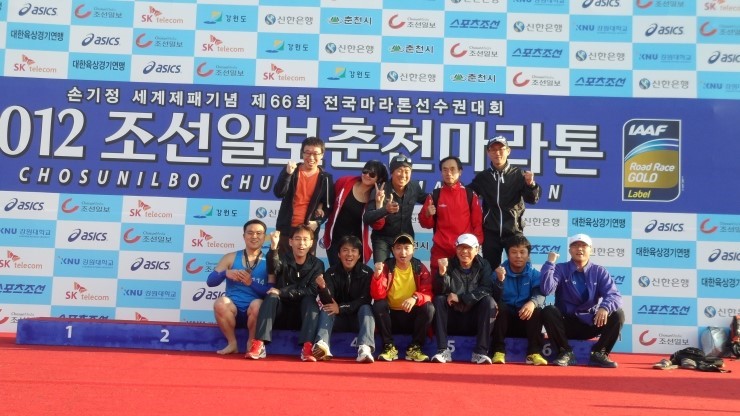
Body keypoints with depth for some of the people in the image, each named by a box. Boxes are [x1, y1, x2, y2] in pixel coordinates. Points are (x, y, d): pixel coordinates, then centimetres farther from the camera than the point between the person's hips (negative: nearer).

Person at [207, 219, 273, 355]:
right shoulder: (230, 258, 10)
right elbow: (210, 281, 5)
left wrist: (251, 283, -20)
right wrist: (225, 273, -15)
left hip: (254, 313, -1)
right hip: (233, 312, 1)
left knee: (257, 304, -34)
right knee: (220, 302, -30)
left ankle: (252, 343, -6)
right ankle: (232, 343, -8)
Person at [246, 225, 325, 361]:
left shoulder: (317, 265, -1)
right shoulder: (283, 259, -1)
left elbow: (313, 291, -16)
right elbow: (273, 268, -26)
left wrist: (282, 292, -24)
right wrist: (273, 247, -46)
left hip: (302, 315, 0)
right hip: (280, 313, 0)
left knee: (310, 299, -27)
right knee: (271, 296, -26)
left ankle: (307, 347, -40)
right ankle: (259, 345, -37)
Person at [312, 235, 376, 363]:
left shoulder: (367, 272, -9)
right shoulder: (331, 273, -6)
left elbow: (365, 300, -14)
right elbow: (327, 301, -15)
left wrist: (341, 308, -23)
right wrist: (322, 288, -37)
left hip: (358, 318, -1)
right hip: (338, 319, 2)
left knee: (366, 308, -30)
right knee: (326, 309, -25)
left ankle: (365, 348, -51)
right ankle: (322, 345, -48)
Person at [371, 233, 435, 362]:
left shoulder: (420, 268, -5)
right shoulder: (386, 267, -7)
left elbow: (428, 293, -13)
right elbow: (378, 295, -16)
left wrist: (415, 298, -35)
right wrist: (377, 275, -34)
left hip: (412, 316, 0)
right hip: (391, 316, 0)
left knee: (429, 307, -27)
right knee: (378, 305, -28)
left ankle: (415, 347, -11)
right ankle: (389, 346, -14)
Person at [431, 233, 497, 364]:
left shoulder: (483, 265, -1)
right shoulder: (449, 264, -2)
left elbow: (486, 289, -15)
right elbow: (440, 291, -13)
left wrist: (460, 298, -22)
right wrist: (442, 272, -32)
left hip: (475, 317, 0)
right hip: (452, 316, 0)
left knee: (489, 301, -25)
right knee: (439, 300, -24)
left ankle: (481, 352, -24)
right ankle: (443, 350, -24)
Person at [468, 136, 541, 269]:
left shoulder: (518, 174, 1)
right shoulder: (482, 177, 6)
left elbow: (532, 199, -7)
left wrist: (530, 184, -27)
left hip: (514, 231, -1)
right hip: (490, 232, 1)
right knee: (491, 269, 7)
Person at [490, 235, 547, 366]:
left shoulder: (534, 274, 2)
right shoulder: (500, 271, 0)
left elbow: (540, 295, -17)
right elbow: (495, 298, -15)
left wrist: (532, 303, -41)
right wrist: (500, 281, -33)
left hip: (526, 320, 0)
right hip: (505, 321, 0)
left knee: (537, 310, -28)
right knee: (499, 307, -29)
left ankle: (534, 353, -28)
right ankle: (499, 351, -28)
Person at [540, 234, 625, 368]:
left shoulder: (599, 272, 2)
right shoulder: (560, 269, -2)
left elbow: (614, 295, -13)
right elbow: (546, 290, -20)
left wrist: (605, 307, -35)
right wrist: (550, 263, -19)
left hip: (591, 324, 1)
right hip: (566, 324, -1)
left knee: (618, 314, -22)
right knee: (548, 311, -31)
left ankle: (599, 353, -9)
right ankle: (566, 352, -15)